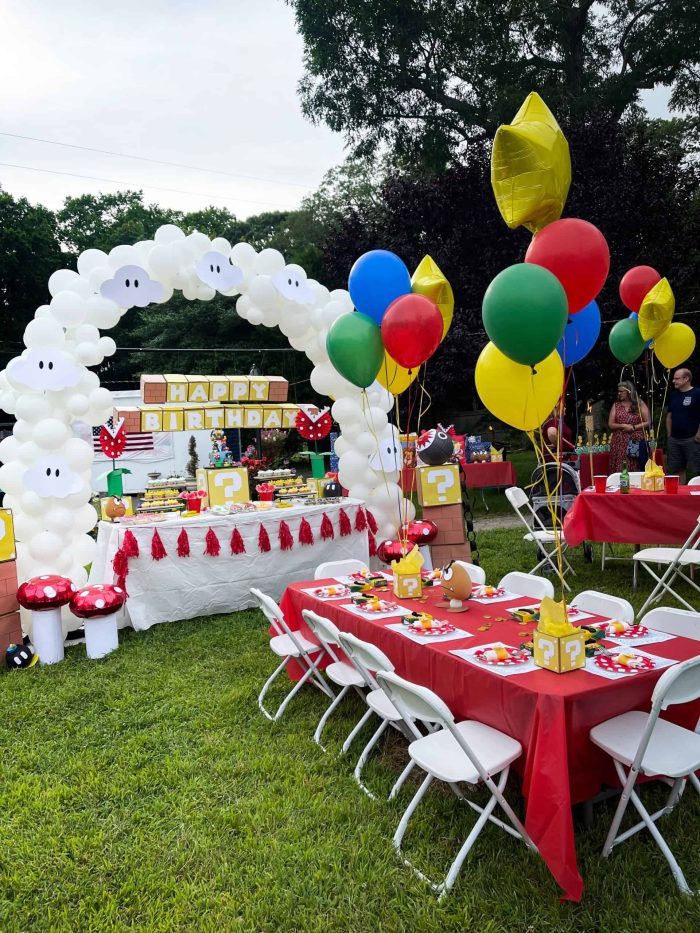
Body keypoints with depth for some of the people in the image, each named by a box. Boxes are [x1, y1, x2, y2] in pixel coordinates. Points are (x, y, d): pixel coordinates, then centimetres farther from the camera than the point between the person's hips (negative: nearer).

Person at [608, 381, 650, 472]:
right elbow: (610, 424, 5)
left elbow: (648, 422, 2)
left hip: (636, 443, -1)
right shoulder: (616, 405, 9)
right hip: (619, 443, 1)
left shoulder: (639, 404, 5)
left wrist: (633, 427, -10)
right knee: (619, 470, -3)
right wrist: (622, 426, -11)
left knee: (635, 470, -3)